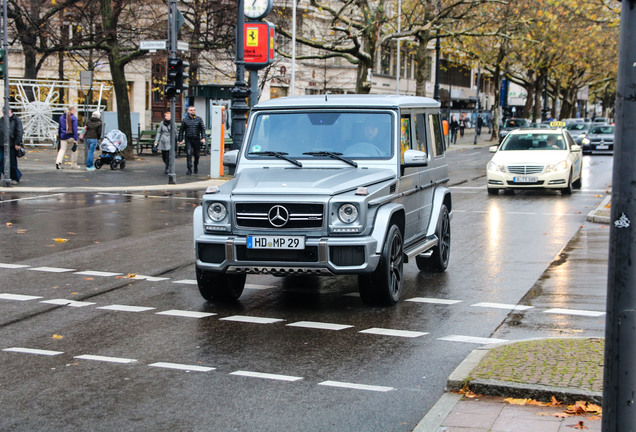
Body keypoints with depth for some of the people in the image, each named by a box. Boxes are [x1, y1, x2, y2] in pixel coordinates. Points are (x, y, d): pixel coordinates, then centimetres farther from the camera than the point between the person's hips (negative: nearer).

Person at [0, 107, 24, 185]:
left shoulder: (16, 120, -4)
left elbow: (19, 133, -9)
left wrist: (17, 144, -15)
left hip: (11, 145, -5)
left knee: (12, 162, 1)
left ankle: (16, 178, 15)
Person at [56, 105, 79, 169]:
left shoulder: (61, 117, 9)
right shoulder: (74, 118, -9)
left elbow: (60, 127, 16)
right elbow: (75, 129, -14)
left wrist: (59, 136, 24)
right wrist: (75, 139, -15)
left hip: (63, 136, 4)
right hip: (71, 137, -4)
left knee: (62, 149, 5)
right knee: (74, 150, 11)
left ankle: (58, 161, -18)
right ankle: (73, 164, 15)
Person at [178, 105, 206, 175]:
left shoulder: (199, 119, 5)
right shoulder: (184, 120, 4)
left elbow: (203, 129, 3)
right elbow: (181, 130, 8)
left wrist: (203, 138, -10)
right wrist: (180, 140, 4)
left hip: (197, 140, 1)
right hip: (188, 140, -1)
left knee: (197, 155, 9)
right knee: (189, 154, -13)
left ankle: (196, 168, 28)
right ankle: (189, 169, -13)